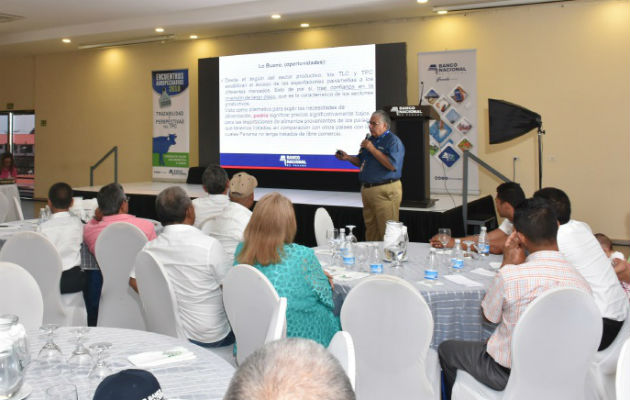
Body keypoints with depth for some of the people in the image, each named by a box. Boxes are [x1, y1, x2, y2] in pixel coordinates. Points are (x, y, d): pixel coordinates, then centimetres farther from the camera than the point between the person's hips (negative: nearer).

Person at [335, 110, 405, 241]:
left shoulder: (393, 141, -8)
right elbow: (361, 162, 25)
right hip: (367, 189, 8)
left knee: (387, 233, -7)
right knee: (371, 229, 14)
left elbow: (392, 165, -22)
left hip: (385, 191, -8)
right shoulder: (370, 139, 17)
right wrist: (347, 158, 6)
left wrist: (372, 149, -19)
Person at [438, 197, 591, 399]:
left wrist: (508, 264, -6)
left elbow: (489, 316, -6)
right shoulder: (582, 283, -15)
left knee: (446, 349, 22)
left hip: (508, 374, -5)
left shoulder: (509, 276, -28)